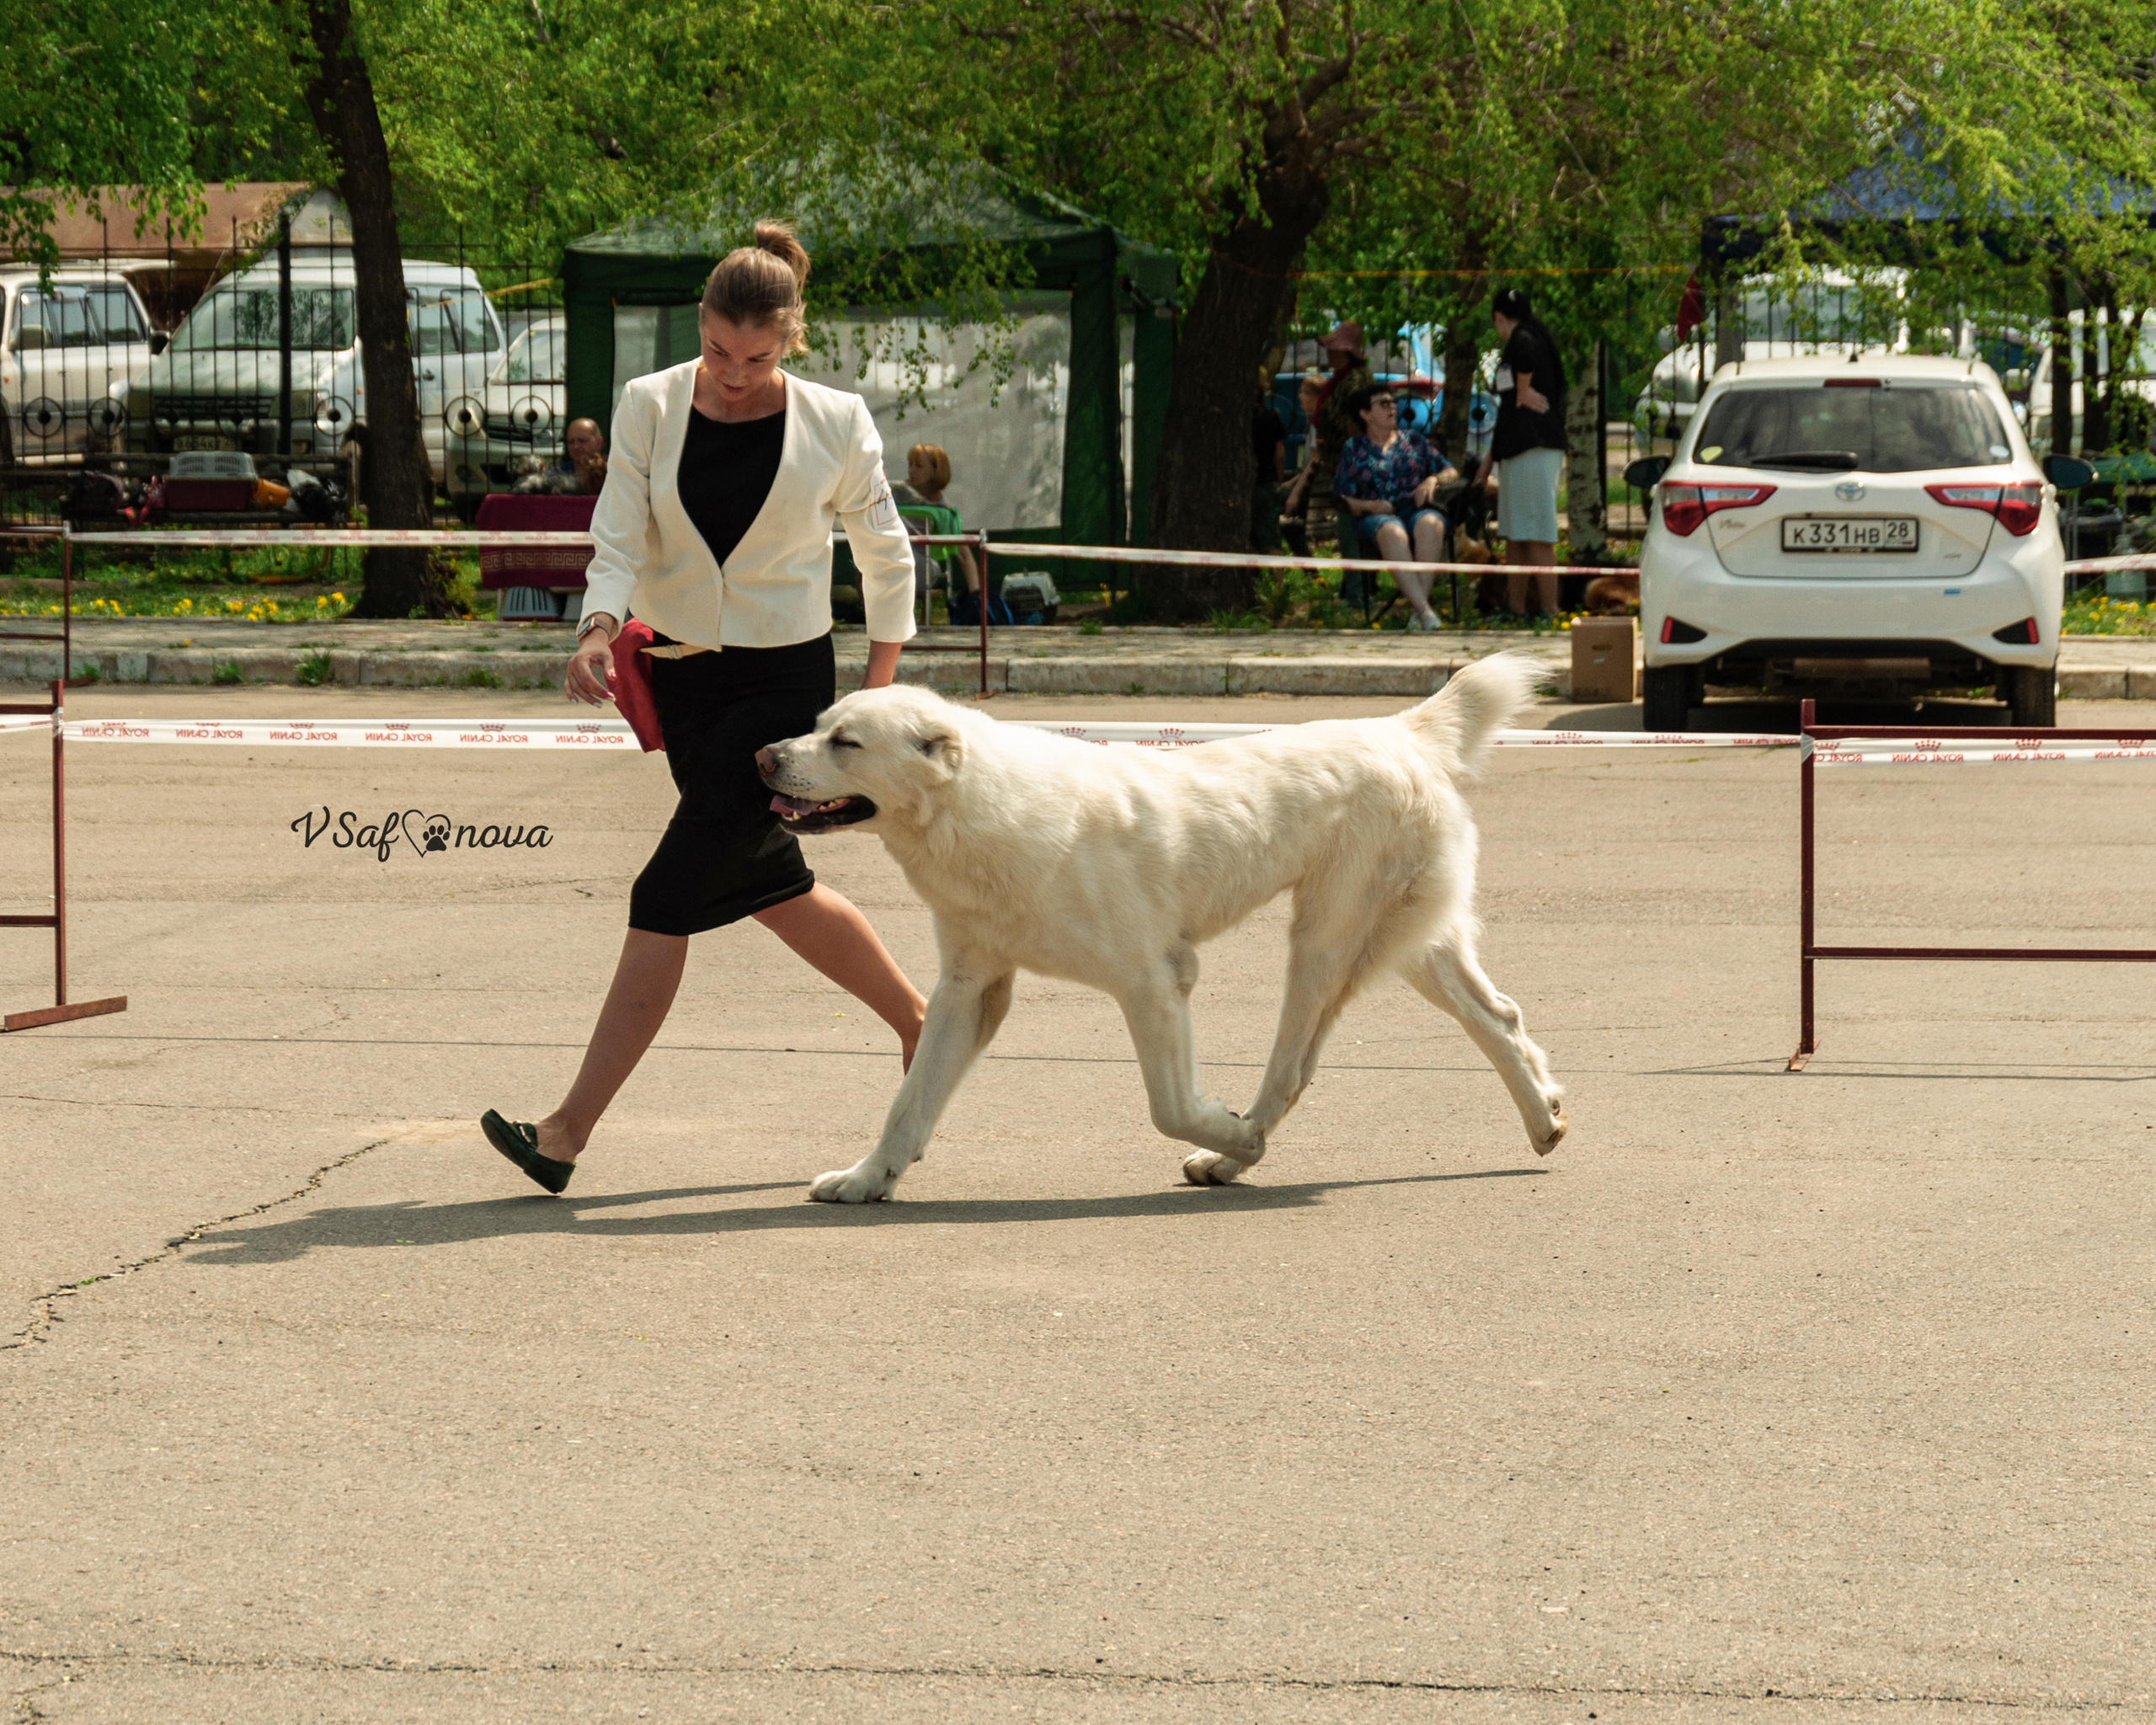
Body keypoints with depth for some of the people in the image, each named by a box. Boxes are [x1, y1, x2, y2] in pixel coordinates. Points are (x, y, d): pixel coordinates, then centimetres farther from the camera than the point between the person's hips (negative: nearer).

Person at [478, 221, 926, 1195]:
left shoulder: (835, 426, -8)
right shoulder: (649, 408, -3)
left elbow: (887, 556, 5)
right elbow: (619, 540, -7)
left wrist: (879, 688, 5)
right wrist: (599, 629, -27)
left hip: (783, 681, -4)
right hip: (678, 677, 5)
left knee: (671, 896, -12)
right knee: (769, 885, 15)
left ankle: (568, 1133, -13)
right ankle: (919, 1023, 39)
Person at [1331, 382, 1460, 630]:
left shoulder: (1413, 440, 24)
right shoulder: (1354, 449, 17)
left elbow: (1451, 473, 20)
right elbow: (1343, 499, 10)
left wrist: (1433, 480, -2)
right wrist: (1369, 505, -9)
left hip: (1419, 510, 2)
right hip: (1378, 517, -2)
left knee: (1429, 524, -37)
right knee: (1393, 533, -40)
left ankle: (1416, 609, -42)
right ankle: (1424, 609, -49)